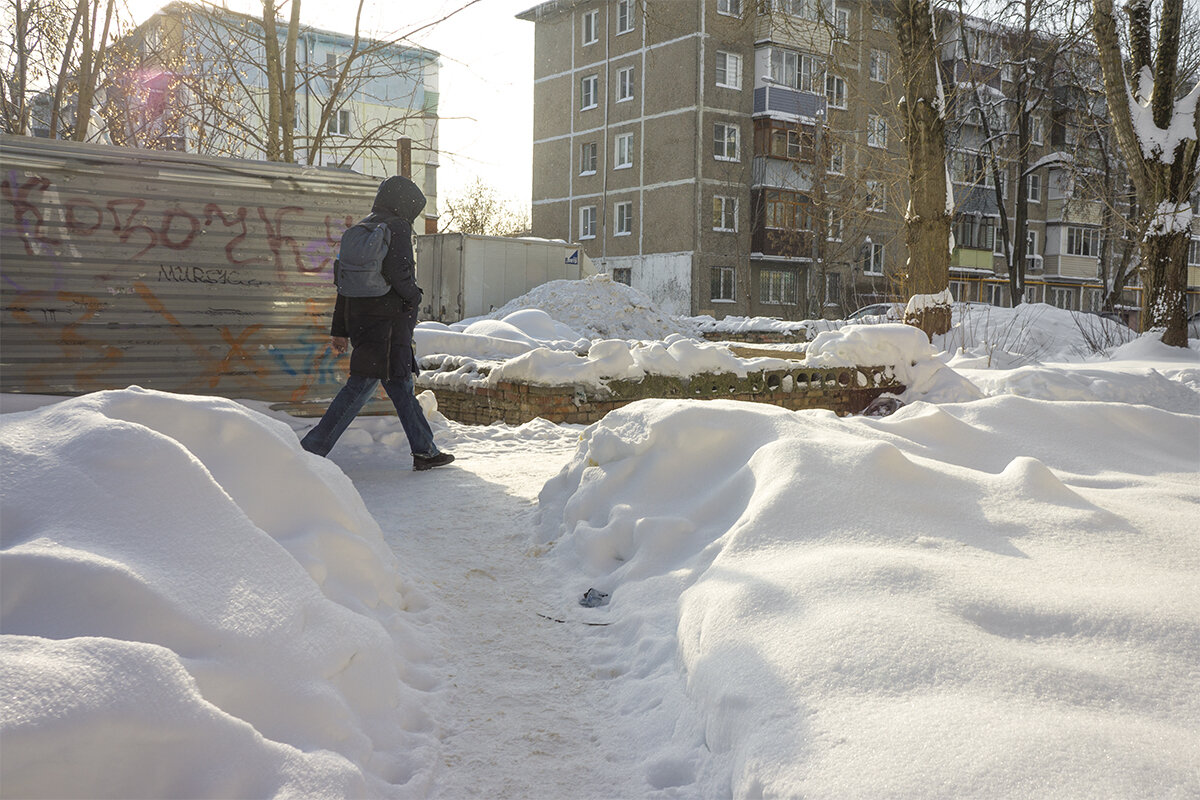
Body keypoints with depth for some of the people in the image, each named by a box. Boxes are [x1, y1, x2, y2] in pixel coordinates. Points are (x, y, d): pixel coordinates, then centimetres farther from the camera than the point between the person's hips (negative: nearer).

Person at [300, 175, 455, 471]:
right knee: (361, 385, -7)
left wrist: (339, 330, 17)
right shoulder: (397, 227, -8)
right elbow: (397, 272, -21)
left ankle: (424, 451, 21)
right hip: (388, 321, -9)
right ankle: (311, 449, -8)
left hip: (359, 321, 9)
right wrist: (414, 297, 0)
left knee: (400, 385, 14)